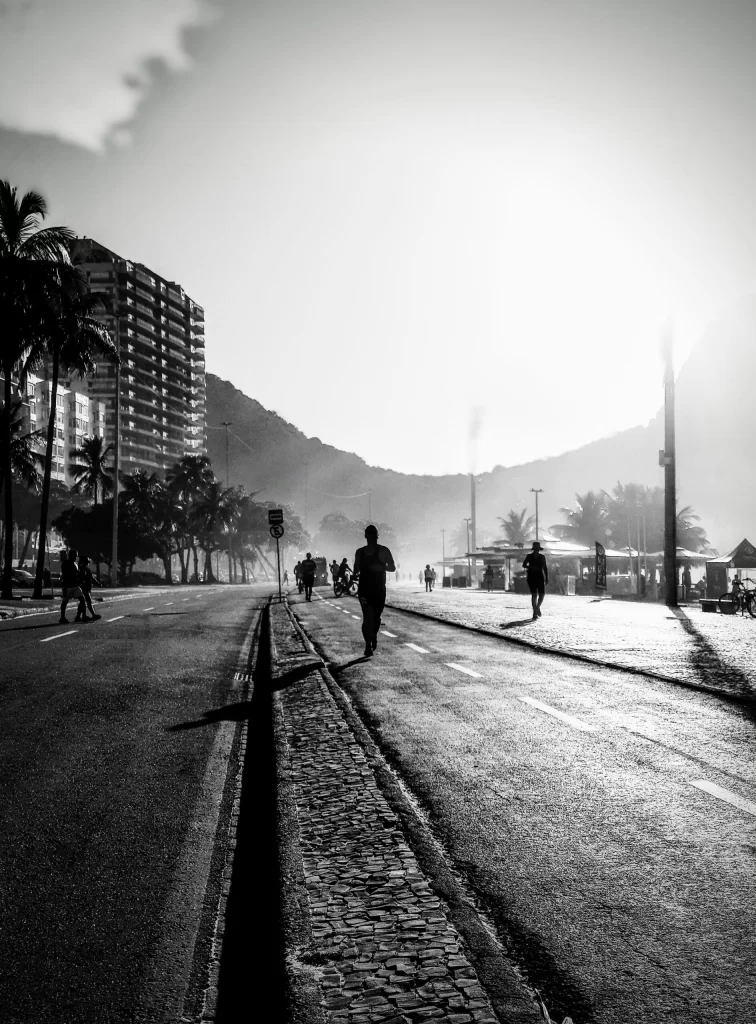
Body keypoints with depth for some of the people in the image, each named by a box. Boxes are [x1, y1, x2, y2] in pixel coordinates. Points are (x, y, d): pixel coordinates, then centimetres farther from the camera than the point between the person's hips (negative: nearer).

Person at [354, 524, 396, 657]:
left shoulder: (383, 551, -1)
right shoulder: (360, 552, 8)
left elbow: (393, 568, 0)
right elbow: (356, 569, 15)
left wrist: (382, 567, -18)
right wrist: (354, 576, -8)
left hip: (379, 589, -1)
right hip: (364, 589, 1)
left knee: (376, 616, 8)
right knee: (368, 616, -14)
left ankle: (374, 636, 38)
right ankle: (368, 645, -14)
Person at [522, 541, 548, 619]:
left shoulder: (542, 557, 10)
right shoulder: (529, 556, 4)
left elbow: (545, 568, 11)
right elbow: (524, 565, 0)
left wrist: (547, 578, 5)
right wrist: (531, 567, -18)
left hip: (540, 577, 2)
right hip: (532, 577, -2)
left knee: (541, 594, -4)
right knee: (534, 594, -8)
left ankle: (537, 608, 23)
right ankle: (535, 612, -4)